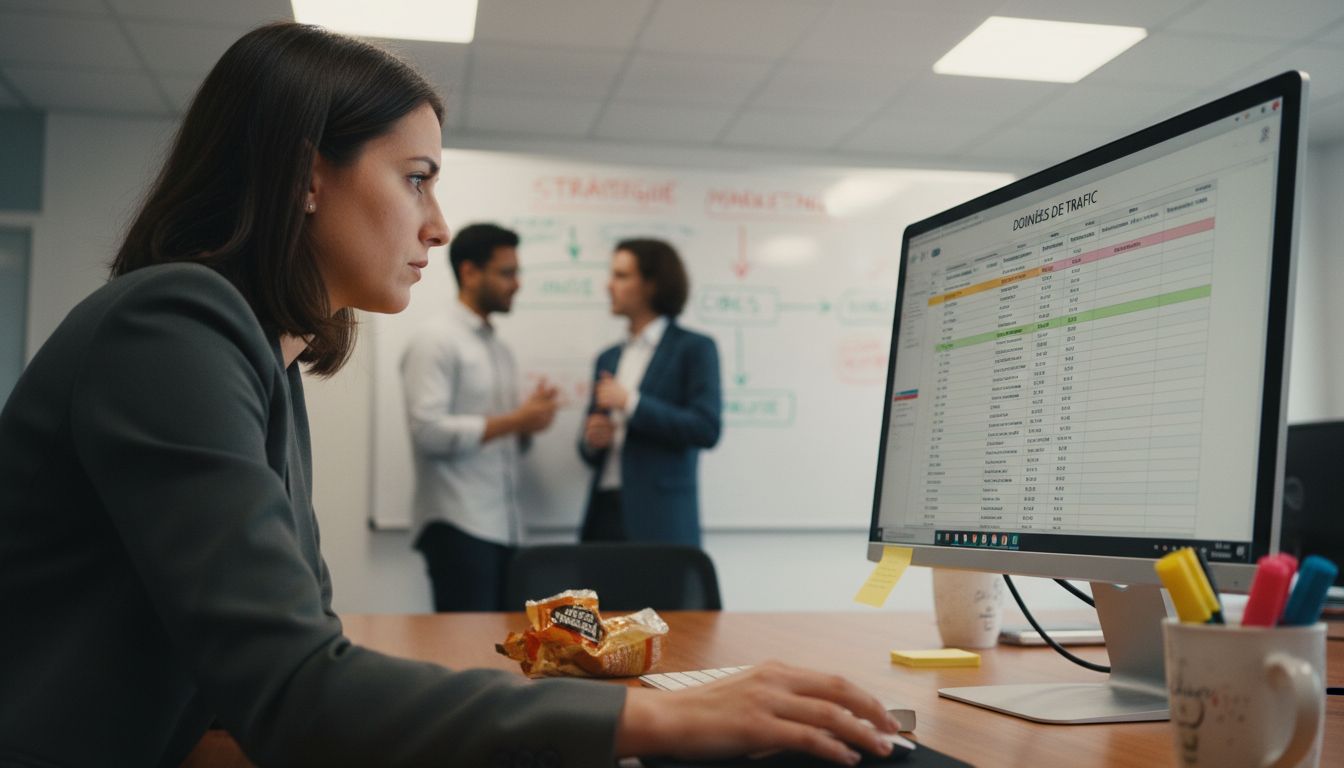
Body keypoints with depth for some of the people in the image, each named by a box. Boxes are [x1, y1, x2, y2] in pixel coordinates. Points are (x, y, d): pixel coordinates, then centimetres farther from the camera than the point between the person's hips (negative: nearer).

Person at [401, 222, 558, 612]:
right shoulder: (435, 340, -5)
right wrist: (514, 421, -14)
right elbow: (428, 430, -17)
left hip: (503, 526, 7)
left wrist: (530, 424, -1)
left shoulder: (501, 351, 18)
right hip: (457, 526, -7)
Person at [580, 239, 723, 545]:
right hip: (605, 512, 5)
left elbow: (707, 428, -12)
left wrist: (632, 403, -13)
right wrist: (591, 441, -2)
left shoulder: (694, 348, 0)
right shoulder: (608, 358, 18)